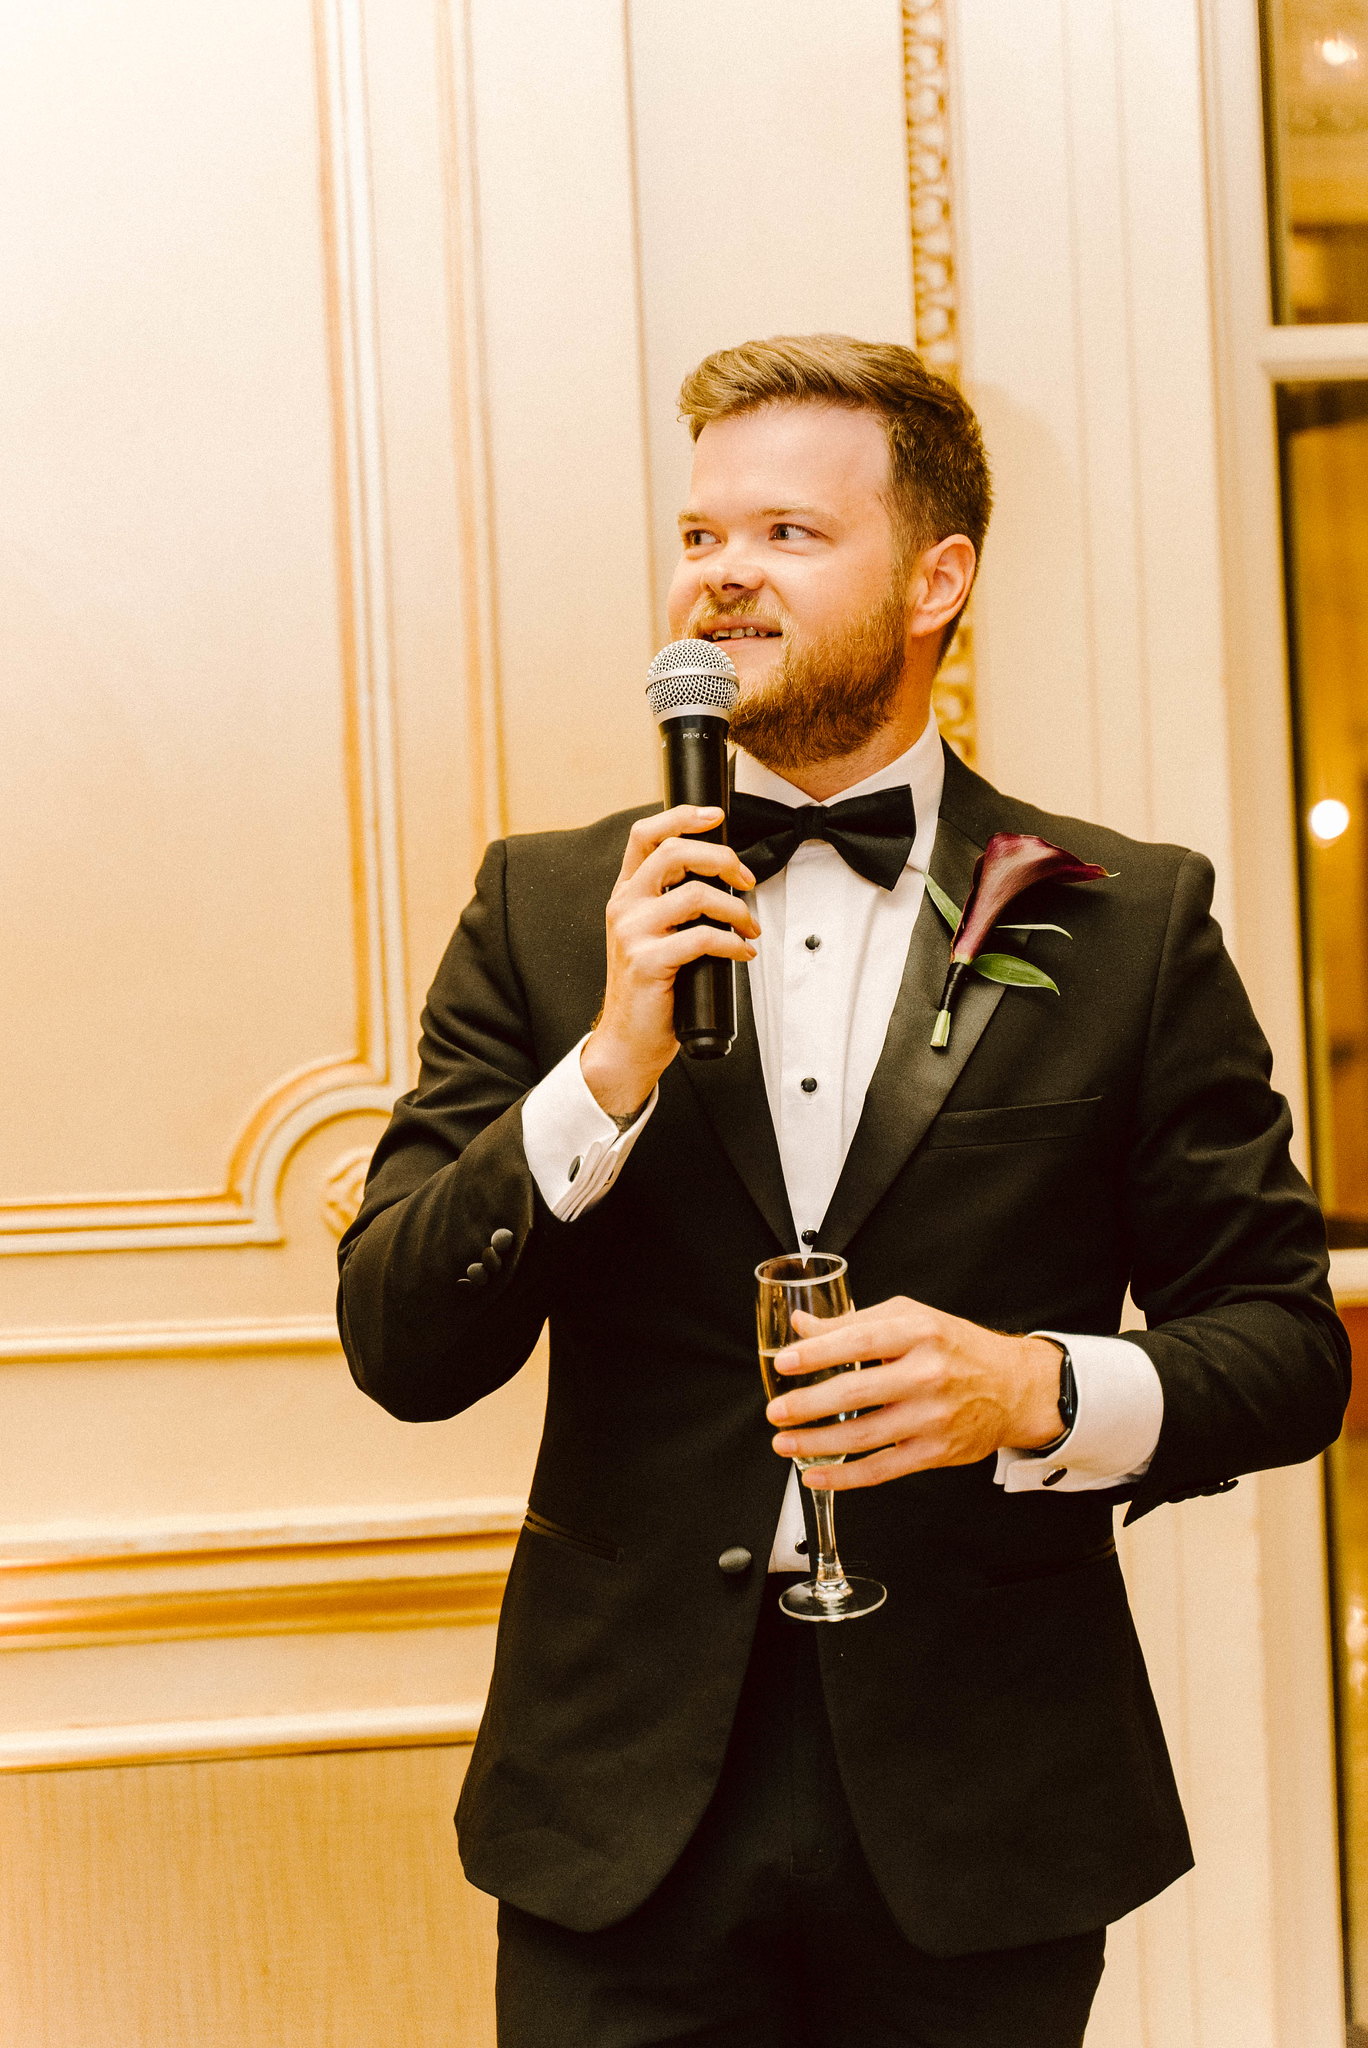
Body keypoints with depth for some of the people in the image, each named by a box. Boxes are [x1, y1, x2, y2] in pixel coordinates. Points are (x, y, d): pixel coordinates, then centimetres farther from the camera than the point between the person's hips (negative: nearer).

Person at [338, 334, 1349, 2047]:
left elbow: (1286, 1345, 2)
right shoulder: (546, 910, 4)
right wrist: (612, 1067, -15)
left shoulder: (1133, 923, 1)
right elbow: (402, 1349, -2)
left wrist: (1042, 1391, -17)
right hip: (628, 1802, 1)